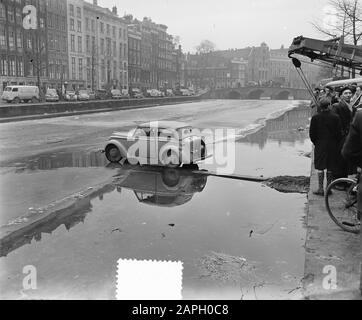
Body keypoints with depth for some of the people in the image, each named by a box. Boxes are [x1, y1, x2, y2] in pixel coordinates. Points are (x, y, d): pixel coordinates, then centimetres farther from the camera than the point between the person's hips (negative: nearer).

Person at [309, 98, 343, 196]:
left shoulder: (315, 117, -7)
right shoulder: (335, 117, -6)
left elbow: (311, 133, -3)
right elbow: (339, 133, -3)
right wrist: (336, 144, 10)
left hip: (320, 145, -1)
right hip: (332, 146, 1)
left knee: (320, 167, 4)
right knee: (330, 168, 9)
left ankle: (321, 189, 3)